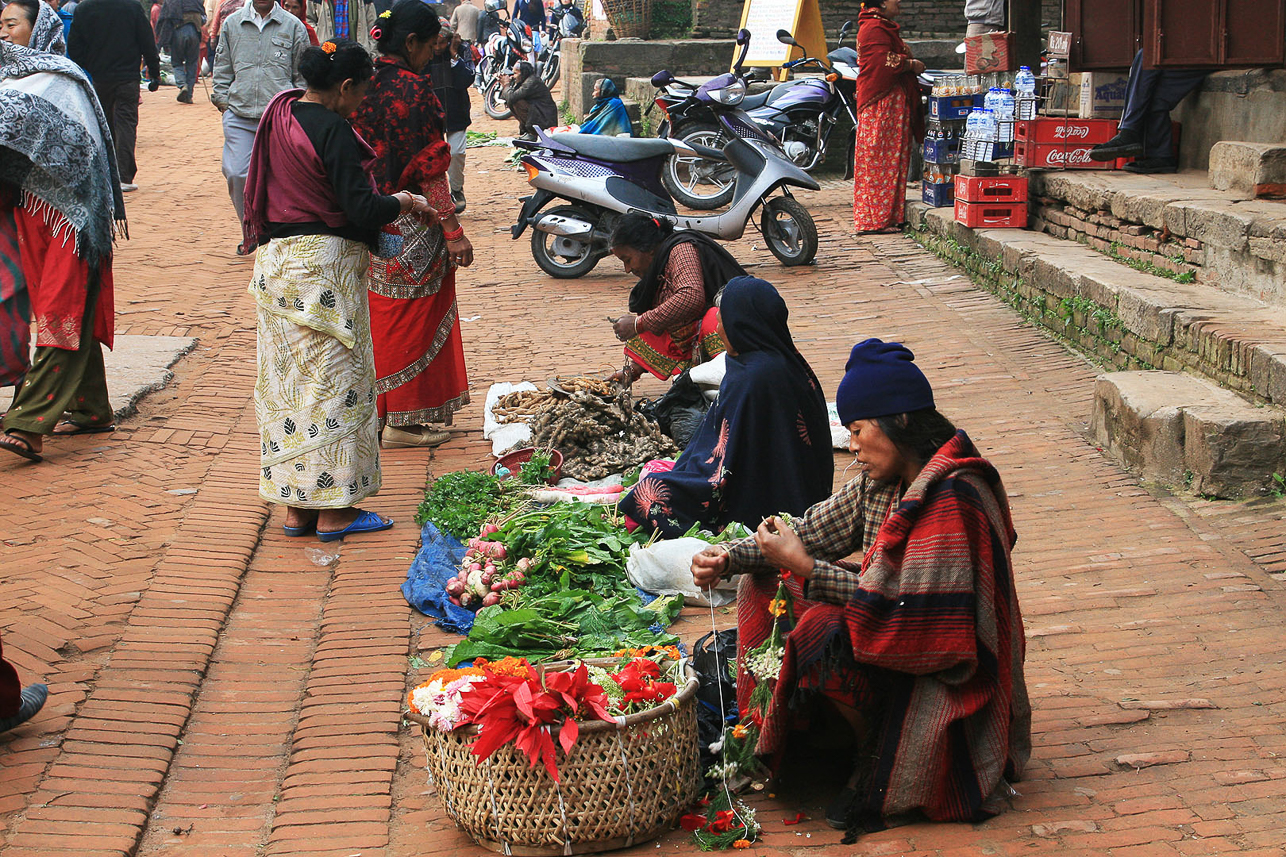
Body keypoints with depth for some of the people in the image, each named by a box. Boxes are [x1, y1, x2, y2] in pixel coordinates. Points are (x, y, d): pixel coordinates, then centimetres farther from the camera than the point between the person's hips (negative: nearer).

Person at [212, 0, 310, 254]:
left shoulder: (293, 26, 7)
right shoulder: (232, 23, 12)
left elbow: (303, 74, 11)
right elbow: (222, 68, 18)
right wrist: (222, 101, 9)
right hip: (239, 114, 2)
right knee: (236, 173, -7)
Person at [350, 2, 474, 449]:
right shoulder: (414, 89, -18)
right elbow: (429, 169, -19)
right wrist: (453, 232, -15)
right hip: (410, 226, -7)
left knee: (380, 317, 18)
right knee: (410, 318, 4)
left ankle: (375, 410, 26)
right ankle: (404, 421, 11)